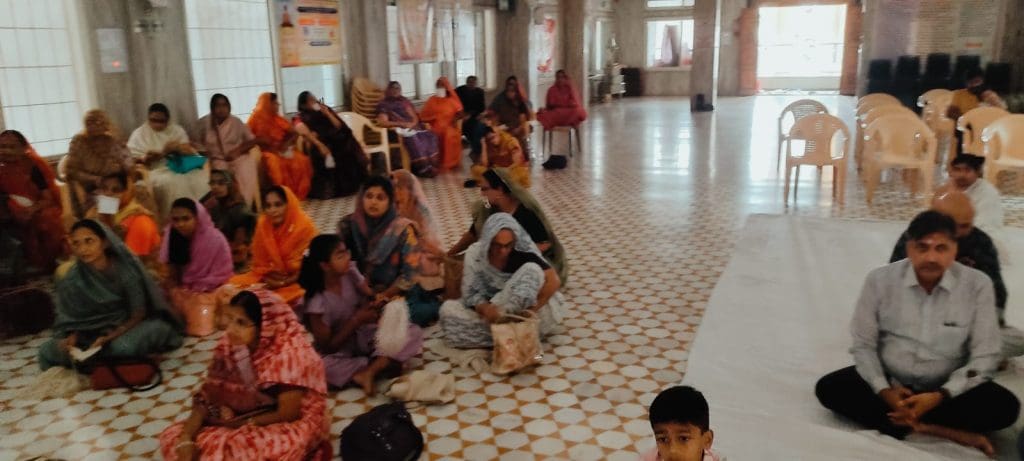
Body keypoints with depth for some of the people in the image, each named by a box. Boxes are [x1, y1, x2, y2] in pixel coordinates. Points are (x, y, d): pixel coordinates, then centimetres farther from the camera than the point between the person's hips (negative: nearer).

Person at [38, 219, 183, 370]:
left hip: (126, 327, -3)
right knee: (47, 351, -16)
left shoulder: (126, 269, -18)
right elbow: (74, 319, 0)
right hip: (93, 332, 3)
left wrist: (109, 338, -26)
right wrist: (72, 339, -22)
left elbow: (138, 315, -14)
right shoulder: (72, 279, -10)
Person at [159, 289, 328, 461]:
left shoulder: (289, 353, -25)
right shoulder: (231, 345, -7)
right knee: (172, 437, -6)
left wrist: (239, 424, -14)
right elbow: (208, 395, -6)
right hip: (247, 419, 7)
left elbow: (288, 414, -20)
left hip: (292, 426, -7)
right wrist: (186, 439, -20)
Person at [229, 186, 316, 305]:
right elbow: (259, 263, 7)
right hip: (270, 280, 5)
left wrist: (283, 283, -19)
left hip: (297, 283, -5)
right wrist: (268, 279, -13)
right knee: (233, 284, -11)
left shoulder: (305, 228, -15)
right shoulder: (262, 225, -2)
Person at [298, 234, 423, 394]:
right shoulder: (317, 303, -24)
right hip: (339, 347, -5)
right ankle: (380, 364, -23)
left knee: (413, 333, -17)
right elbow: (327, 347, -18)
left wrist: (373, 305, -25)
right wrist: (356, 320, -25)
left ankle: (368, 371, -29)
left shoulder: (350, 273, -13)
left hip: (363, 335, 5)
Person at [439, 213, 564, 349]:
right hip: (492, 308, 2)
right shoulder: (475, 253, -15)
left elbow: (554, 281, -24)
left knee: (532, 270, -28)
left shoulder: (524, 252, -20)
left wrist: (532, 310, -33)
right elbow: (471, 294, -13)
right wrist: (485, 308, -35)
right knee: (448, 309, -21)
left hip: (521, 311, -2)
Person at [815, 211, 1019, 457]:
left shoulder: (977, 284, -13)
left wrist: (939, 396, -22)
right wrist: (885, 392, -20)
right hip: (888, 381, 1)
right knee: (829, 388, -23)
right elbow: (863, 345, -5)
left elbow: (984, 356, -9)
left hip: (947, 388, -1)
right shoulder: (880, 280, -11)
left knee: (1005, 406, -26)